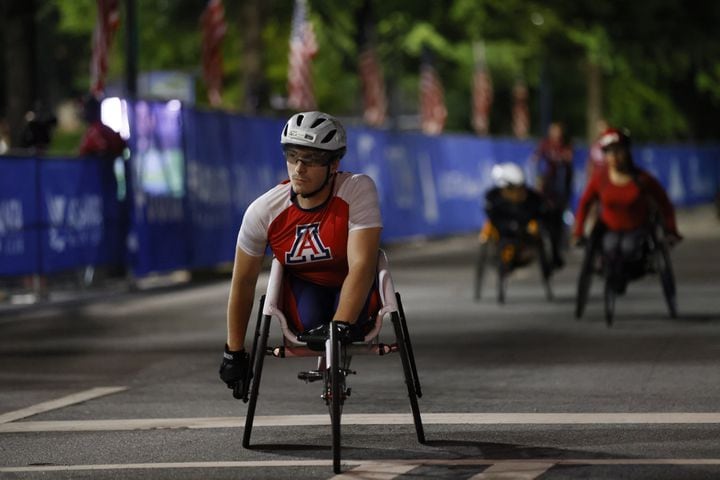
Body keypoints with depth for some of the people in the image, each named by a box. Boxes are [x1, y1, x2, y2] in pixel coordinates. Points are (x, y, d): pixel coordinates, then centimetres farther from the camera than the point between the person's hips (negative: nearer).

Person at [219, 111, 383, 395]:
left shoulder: (358, 190, -28)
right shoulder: (263, 211, -21)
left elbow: (361, 265, -34)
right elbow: (243, 282, -9)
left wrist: (341, 327, -46)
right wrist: (234, 353, -4)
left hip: (353, 289, -2)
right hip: (303, 285, 2)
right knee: (309, 321, -31)